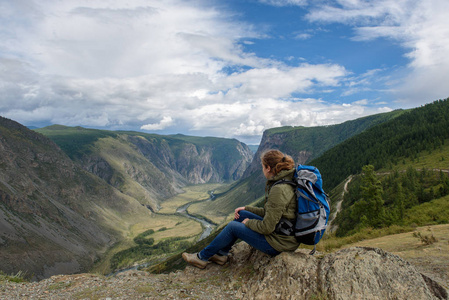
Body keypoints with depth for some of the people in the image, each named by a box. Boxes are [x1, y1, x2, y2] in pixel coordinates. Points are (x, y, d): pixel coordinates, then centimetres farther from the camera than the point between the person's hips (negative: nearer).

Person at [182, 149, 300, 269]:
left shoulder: (279, 189, -26)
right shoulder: (286, 181, 5)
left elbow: (267, 228, -24)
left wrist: (248, 222, -5)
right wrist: (246, 209, 12)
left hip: (278, 243, -9)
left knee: (232, 227, -3)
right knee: (241, 214, 10)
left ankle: (202, 257, 17)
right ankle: (221, 254, 22)